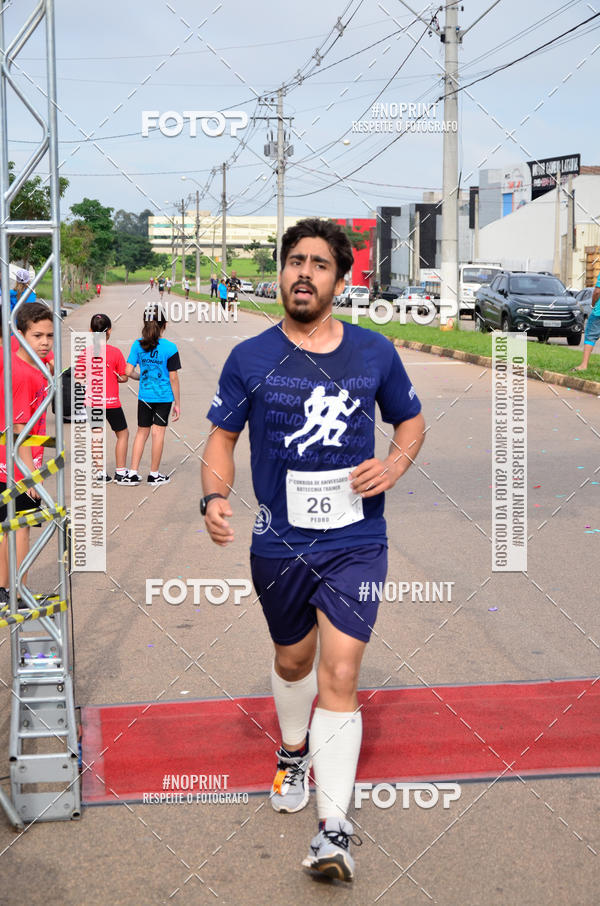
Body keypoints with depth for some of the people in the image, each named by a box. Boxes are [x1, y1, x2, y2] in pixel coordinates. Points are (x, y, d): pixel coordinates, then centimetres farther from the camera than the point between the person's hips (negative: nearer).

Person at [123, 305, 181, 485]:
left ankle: (132, 474, 13)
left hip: (144, 396, 3)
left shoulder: (138, 345, -4)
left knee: (142, 432, 13)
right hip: (164, 397, -3)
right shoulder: (170, 348, -12)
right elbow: (173, 377, -9)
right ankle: (154, 475, 14)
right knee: (158, 432, 6)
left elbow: (128, 372, -7)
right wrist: (177, 403, -1)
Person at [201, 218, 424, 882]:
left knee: (339, 676, -9)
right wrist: (214, 496, -13)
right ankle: (293, 753, 49)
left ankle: (334, 828, -7)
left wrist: (394, 464, -8)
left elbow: (411, 422, 14)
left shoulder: (374, 352, 1)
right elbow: (222, 436, 6)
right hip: (279, 544, 1)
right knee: (292, 660, 19)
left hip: (356, 541, -1)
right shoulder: (249, 359, -1)